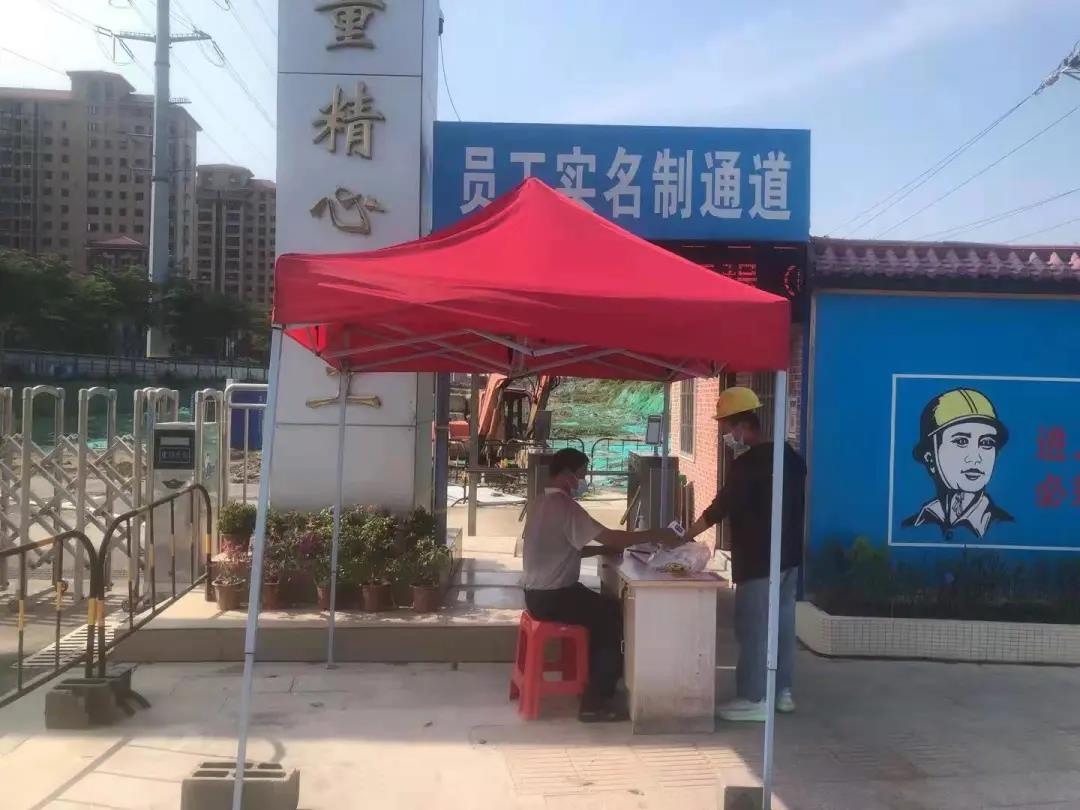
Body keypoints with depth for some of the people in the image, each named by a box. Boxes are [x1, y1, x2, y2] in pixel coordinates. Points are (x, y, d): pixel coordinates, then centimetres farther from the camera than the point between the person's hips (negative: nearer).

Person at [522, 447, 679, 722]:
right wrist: (656, 536, -15)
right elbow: (607, 535, -22)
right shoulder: (563, 506, -19)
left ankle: (596, 686, 23)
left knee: (604, 610, 20)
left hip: (541, 593, 10)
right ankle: (595, 702, 4)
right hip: (552, 598, -10)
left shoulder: (543, 503, 12)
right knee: (617, 616, 1)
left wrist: (604, 549, 8)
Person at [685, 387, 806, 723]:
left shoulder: (747, 463, -17)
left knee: (753, 628, -3)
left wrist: (686, 536, -8)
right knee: (783, 623, 14)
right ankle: (782, 691, 22)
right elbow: (798, 502, 16)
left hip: (758, 560, -9)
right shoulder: (788, 455, 10)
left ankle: (753, 699, 1)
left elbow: (721, 507, -17)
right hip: (788, 555, 9)